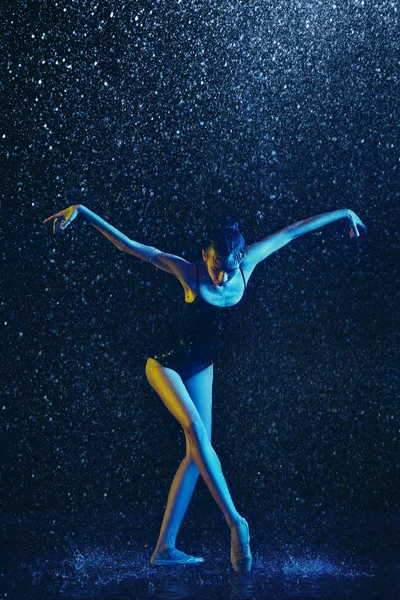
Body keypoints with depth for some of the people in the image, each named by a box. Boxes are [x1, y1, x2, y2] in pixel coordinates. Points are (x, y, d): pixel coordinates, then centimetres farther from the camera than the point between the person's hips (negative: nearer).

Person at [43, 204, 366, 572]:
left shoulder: (247, 264, -10)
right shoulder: (190, 273, -19)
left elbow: (292, 231, 0)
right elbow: (129, 245, -20)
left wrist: (343, 214, 8)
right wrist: (81, 211, -25)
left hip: (201, 369, 5)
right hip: (167, 363, -5)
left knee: (197, 452, -2)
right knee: (196, 430, -25)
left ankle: (165, 548, 0)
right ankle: (235, 523, -23)